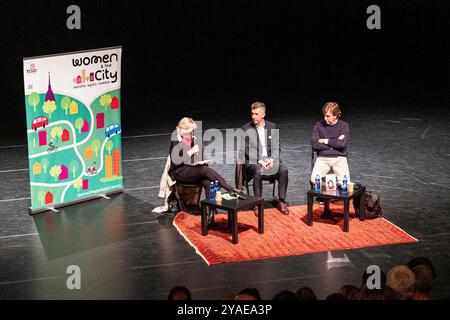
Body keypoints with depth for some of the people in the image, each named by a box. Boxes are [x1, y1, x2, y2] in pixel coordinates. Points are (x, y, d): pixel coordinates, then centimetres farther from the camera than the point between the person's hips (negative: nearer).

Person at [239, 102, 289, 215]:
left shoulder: (272, 127, 8)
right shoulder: (246, 129, -2)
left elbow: (276, 147, 8)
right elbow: (247, 150, -5)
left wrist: (272, 159, -12)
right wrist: (260, 161, -18)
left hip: (270, 160, 3)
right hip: (253, 161, -3)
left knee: (283, 170, -25)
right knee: (258, 171, -36)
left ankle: (281, 202, -14)